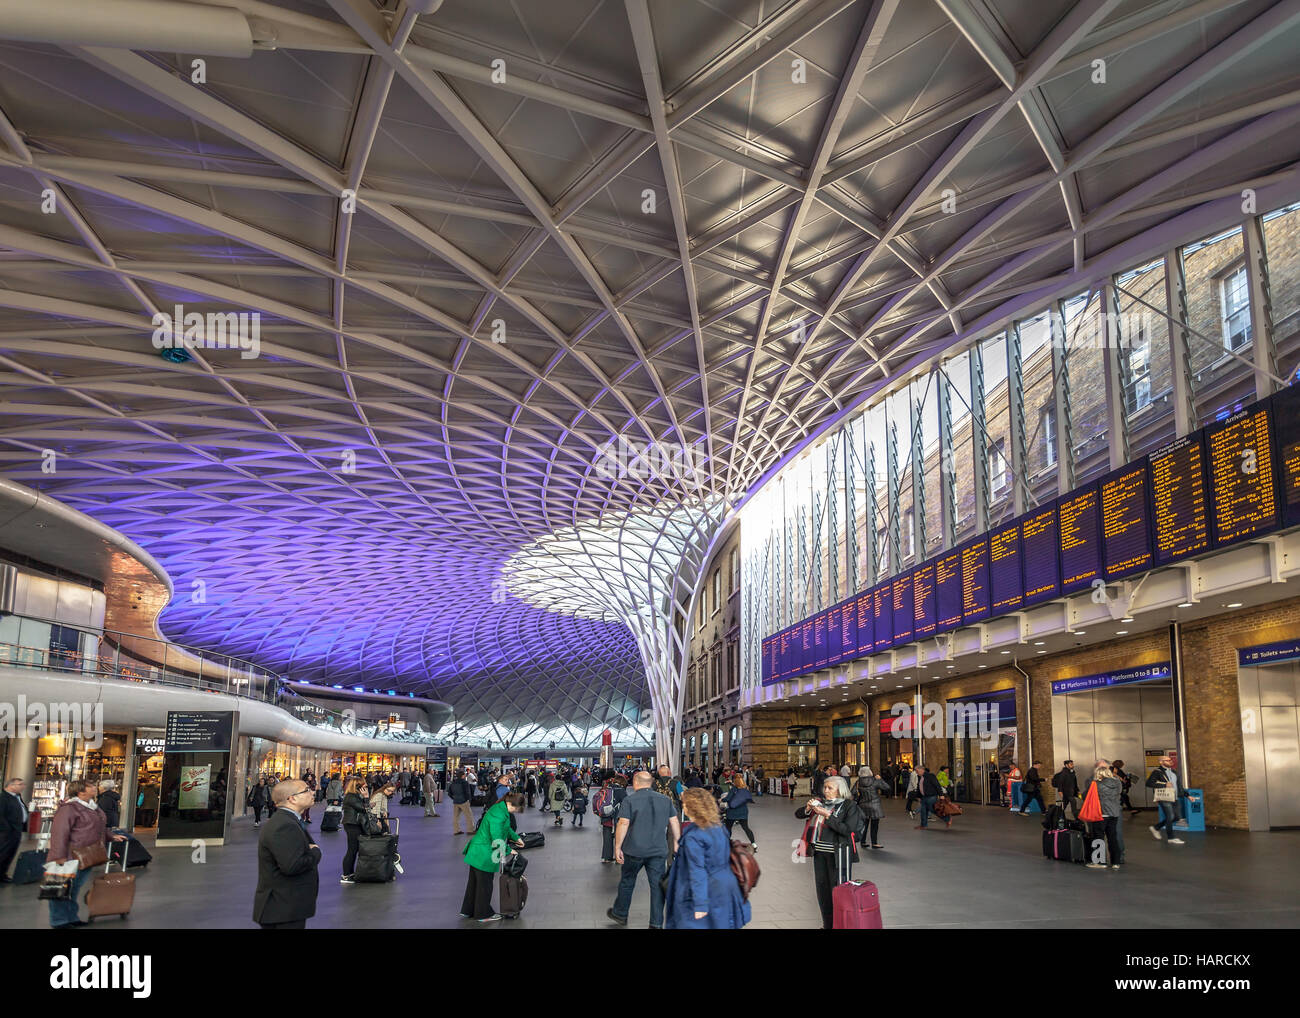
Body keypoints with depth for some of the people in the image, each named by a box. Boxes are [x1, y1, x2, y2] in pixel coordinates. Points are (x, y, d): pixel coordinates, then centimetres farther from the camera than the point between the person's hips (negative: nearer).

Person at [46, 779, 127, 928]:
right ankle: (59, 921, 8)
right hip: (71, 859, -9)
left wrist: (111, 837, 21)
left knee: (75, 889, 17)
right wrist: (60, 857, -26)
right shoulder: (68, 809, -17)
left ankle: (72, 918, 26)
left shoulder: (91, 807, 15)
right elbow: (59, 833, -22)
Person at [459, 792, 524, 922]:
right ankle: (483, 914, 20)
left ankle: (468, 911, 35)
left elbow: (506, 828, 23)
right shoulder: (498, 815, -28)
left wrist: (516, 838, 25)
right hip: (484, 854, -10)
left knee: (474, 881, 21)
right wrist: (508, 851, -11)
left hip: (476, 852, 10)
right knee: (485, 884, 6)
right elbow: (497, 839, -25)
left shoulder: (501, 808, 4)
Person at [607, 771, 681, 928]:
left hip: (634, 850, -2)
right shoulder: (665, 800, 4)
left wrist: (617, 847, -7)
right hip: (659, 851, 2)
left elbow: (623, 824, -13)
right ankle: (656, 924, 5)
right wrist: (676, 843, 16)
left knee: (627, 882, 16)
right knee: (657, 885, 5)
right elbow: (674, 822, 7)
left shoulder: (630, 801, -8)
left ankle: (620, 914, 32)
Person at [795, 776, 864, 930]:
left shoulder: (849, 806, -6)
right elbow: (798, 814, 12)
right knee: (822, 887, 11)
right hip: (819, 851, 6)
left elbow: (847, 829, -18)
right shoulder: (820, 802, 10)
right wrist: (808, 808, -9)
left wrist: (827, 815, -21)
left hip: (838, 852, -6)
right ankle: (827, 924, 22)